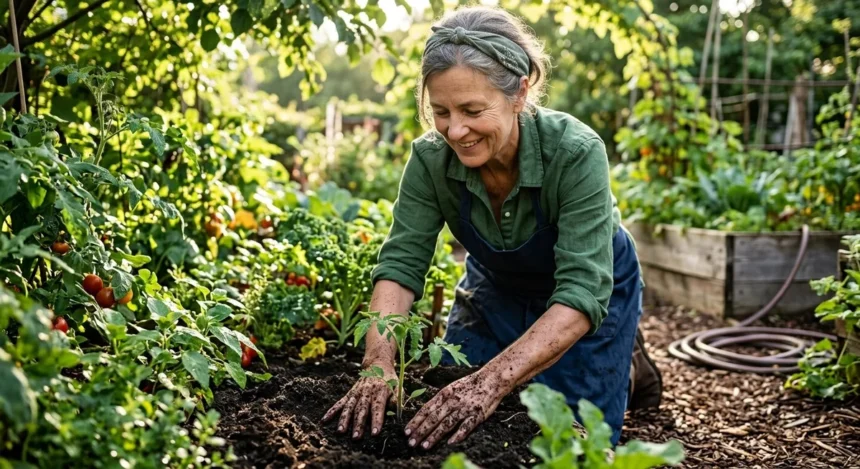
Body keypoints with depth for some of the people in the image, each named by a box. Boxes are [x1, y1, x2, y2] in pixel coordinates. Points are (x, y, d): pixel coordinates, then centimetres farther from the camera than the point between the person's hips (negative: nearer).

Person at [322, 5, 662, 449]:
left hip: (587, 294, -3)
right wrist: (378, 365, -42)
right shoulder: (430, 159, -26)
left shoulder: (576, 153, -37)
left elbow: (581, 291, -42)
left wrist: (493, 380, -53)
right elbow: (400, 263, -25)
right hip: (495, 290, 4)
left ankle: (625, 361, 25)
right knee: (450, 420, 10)